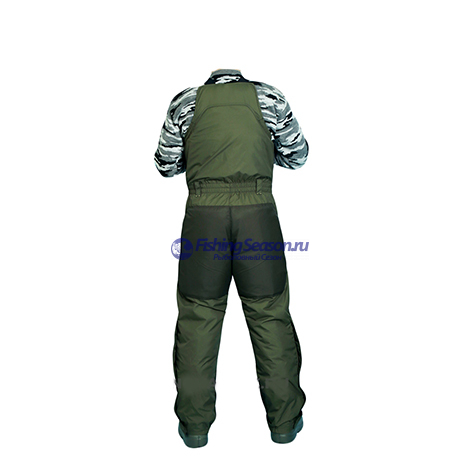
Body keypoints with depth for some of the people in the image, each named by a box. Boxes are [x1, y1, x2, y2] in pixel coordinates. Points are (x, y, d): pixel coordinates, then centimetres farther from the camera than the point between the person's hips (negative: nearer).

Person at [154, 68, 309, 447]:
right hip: (258, 210, 0)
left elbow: (166, 166, 18)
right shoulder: (269, 96, 11)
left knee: (198, 315, 10)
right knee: (269, 314, 10)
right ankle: (284, 419, 24)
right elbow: (297, 156, 18)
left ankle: (194, 423, 22)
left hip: (204, 213, 1)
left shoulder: (186, 101, 11)